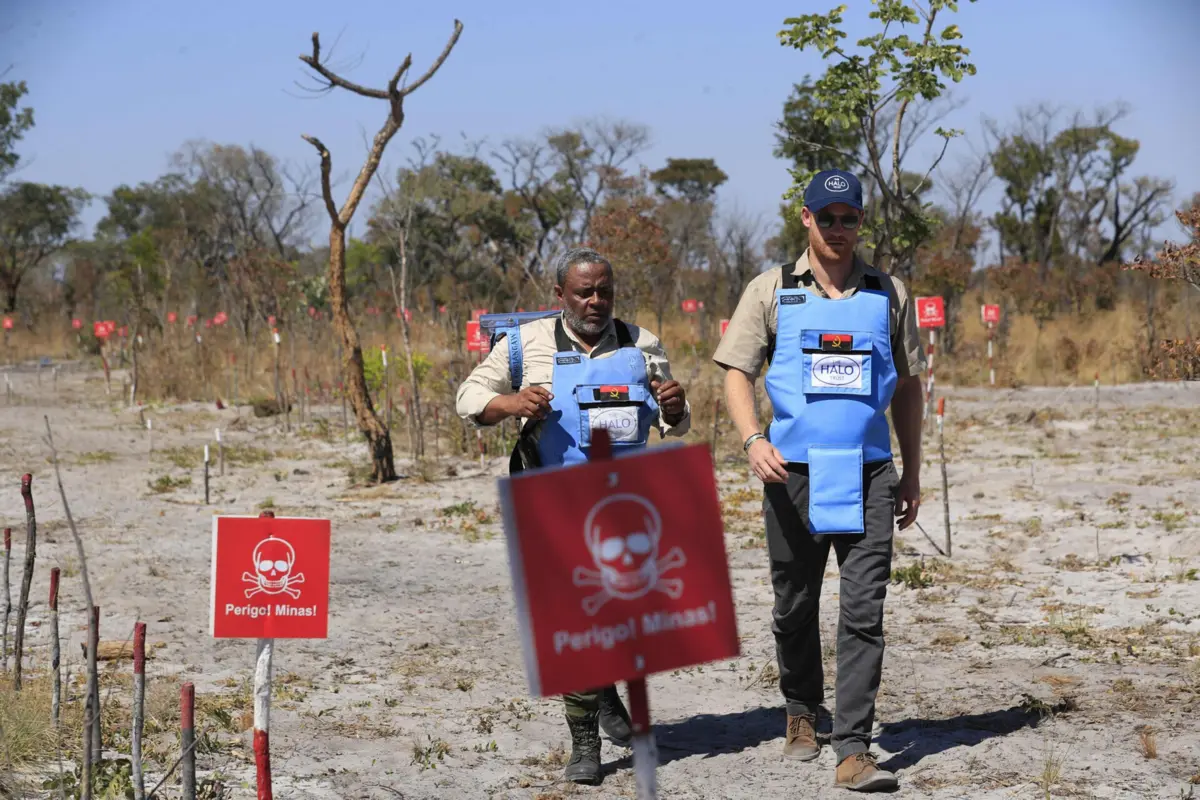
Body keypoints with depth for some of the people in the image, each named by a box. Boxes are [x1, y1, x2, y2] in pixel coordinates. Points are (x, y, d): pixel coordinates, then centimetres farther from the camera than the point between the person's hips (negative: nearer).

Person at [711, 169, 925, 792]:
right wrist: (753, 440, -16)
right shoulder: (772, 291, 5)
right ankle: (802, 715, 33)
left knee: (863, 610, -9)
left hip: (868, 474, 0)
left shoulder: (888, 295, 9)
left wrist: (912, 475, 13)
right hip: (793, 469, 0)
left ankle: (853, 751, -10)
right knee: (795, 605, 10)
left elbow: (907, 387, 15)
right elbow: (736, 372, 1)